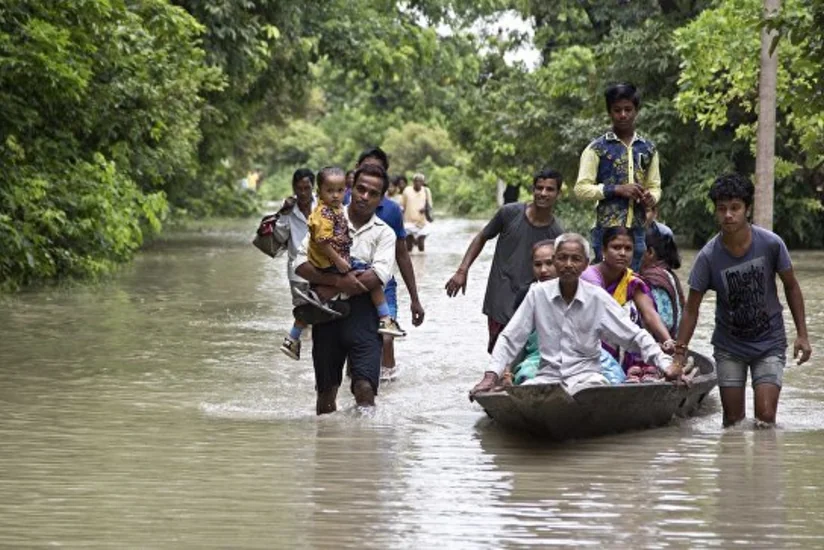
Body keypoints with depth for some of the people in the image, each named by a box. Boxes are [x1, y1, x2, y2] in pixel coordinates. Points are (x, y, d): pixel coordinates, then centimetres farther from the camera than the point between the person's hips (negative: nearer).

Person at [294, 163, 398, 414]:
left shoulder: (384, 233, 7)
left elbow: (380, 276, -10)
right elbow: (302, 264, -3)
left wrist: (330, 291, -12)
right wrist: (337, 281, -18)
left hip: (362, 312, -1)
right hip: (327, 315, 1)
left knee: (365, 388, -16)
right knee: (326, 391, 9)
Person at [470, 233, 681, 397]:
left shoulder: (598, 298, 2)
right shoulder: (538, 294, 4)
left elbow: (636, 336, 3)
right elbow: (510, 339, 5)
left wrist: (665, 364, -10)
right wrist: (491, 376, -8)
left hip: (586, 374, -2)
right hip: (548, 376, 2)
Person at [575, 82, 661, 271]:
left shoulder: (648, 149, 13)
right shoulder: (597, 149, 0)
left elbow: (655, 186, 20)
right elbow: (581, 189, -4)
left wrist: (651, 197, -4)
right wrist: (617, 189, -14)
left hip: (637, 231, 4)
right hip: (606, 229, -4)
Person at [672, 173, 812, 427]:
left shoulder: (771, 244, -16)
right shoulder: (708, 257, -17)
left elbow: (791, 286, -1)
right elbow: (691, 310, -11)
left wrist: (802, 334, -3)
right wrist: (679, 354, -16)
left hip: (769, 344, -1)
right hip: (729, 347, 1)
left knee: (765, 418, -10)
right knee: (733, 422, 4)